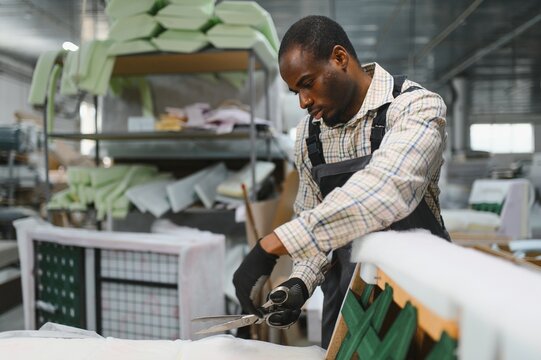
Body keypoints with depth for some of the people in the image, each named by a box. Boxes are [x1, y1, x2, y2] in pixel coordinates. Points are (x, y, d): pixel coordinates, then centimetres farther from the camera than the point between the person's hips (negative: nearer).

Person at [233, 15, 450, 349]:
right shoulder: (308, 133, 1)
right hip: (345, 293, 5)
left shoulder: (417, 106, -18)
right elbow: (313, 220, 8)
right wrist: (301, 281, -11)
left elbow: (384, 191, -37)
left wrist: (271, 245, -38)